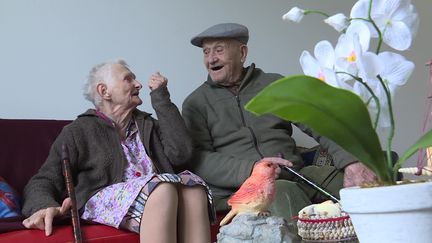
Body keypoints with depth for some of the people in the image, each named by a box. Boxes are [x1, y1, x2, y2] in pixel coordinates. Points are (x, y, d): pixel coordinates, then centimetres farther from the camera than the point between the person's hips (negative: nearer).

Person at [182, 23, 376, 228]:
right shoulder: (196, 103, 9)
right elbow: (198, 160, -4)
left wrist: (351, 162, -12)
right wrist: (251, 169, -21)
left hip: (294, 175, 3)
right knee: (284, 192, -36)